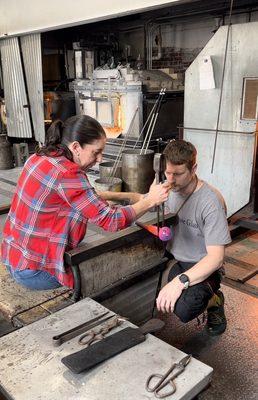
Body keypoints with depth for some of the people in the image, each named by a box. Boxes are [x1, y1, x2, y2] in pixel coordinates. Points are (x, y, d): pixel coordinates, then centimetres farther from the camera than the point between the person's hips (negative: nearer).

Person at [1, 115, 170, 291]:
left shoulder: (39, 157, 1)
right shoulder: (66, 174, -26)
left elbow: (87, 196, 8)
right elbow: (110, 220, -23)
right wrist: (149, 201, -11)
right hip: (33, 271, -8)